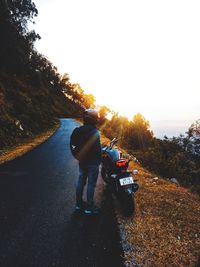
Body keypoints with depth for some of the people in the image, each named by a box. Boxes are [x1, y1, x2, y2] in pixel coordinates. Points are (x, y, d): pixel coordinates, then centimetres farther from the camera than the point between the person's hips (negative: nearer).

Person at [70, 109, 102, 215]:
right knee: (91, 184, 5)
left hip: (82, 161, 7)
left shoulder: (78, 131, 1)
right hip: (93, 163, -7)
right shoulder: (95, 132, -21)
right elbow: (97, 149, -20)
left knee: (80, 182, 16)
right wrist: (99, 160, -6)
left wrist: (79, 156, 15)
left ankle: (79, 204, 31)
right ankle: (89, 207, 18)